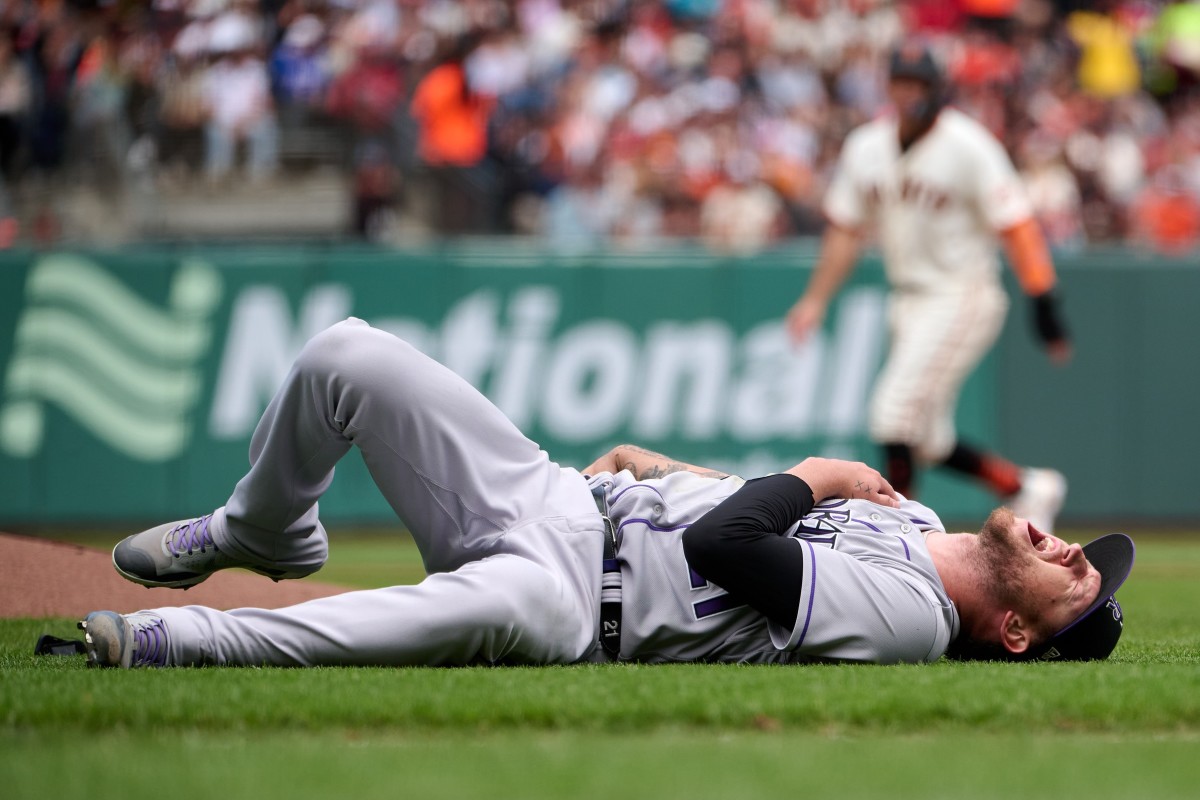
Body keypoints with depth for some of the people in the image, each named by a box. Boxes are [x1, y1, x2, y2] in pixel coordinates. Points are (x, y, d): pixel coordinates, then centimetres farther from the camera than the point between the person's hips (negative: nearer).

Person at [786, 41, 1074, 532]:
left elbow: (1015, 225, -12)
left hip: (961, 295, -7)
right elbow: (844, 229, 15)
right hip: (908, 302, 7)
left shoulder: (967, 146, -12)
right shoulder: (865, 147, 6)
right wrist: (816, 299, 5)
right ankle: (1028, 488, 25)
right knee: (927, 441, 7)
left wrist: (1045, 306, -17)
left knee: (897, 409, -18)